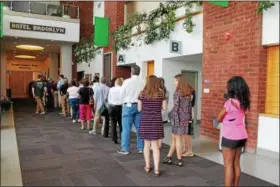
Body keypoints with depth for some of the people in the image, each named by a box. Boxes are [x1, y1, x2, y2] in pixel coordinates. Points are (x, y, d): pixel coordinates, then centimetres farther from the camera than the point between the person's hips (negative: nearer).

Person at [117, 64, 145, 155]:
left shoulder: (127, 81, -9)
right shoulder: (143, 82, -3)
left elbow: (122, 95, -1)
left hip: (128, 106, -3)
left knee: (126, 128, 4)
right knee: (139, 128, 11)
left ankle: (125, 149, 11)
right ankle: (141, 148, 18)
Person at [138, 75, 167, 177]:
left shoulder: (142, 93, -3)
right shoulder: (161, 93, -3)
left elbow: (139, 109, 1)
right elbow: (164, 108, 1)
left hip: (145, 120, 1)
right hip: (157, 120, -1)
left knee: (146, 144, 14)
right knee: (155, 145, 4)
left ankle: (147, 167, 24)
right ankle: (156, 169, 2)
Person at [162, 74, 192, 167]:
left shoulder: (177, 92, -13)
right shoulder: (187, 92, 9)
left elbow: (176, 108, -16)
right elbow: (189, 106, 11)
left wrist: (175, 120, -13)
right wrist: (189, 117, 16)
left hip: (179, 117, -7)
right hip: (186, 117, 7)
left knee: (178, 139, 5)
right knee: (174, 138, 14)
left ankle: (179, 161, 13)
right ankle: (168, 157, 22)